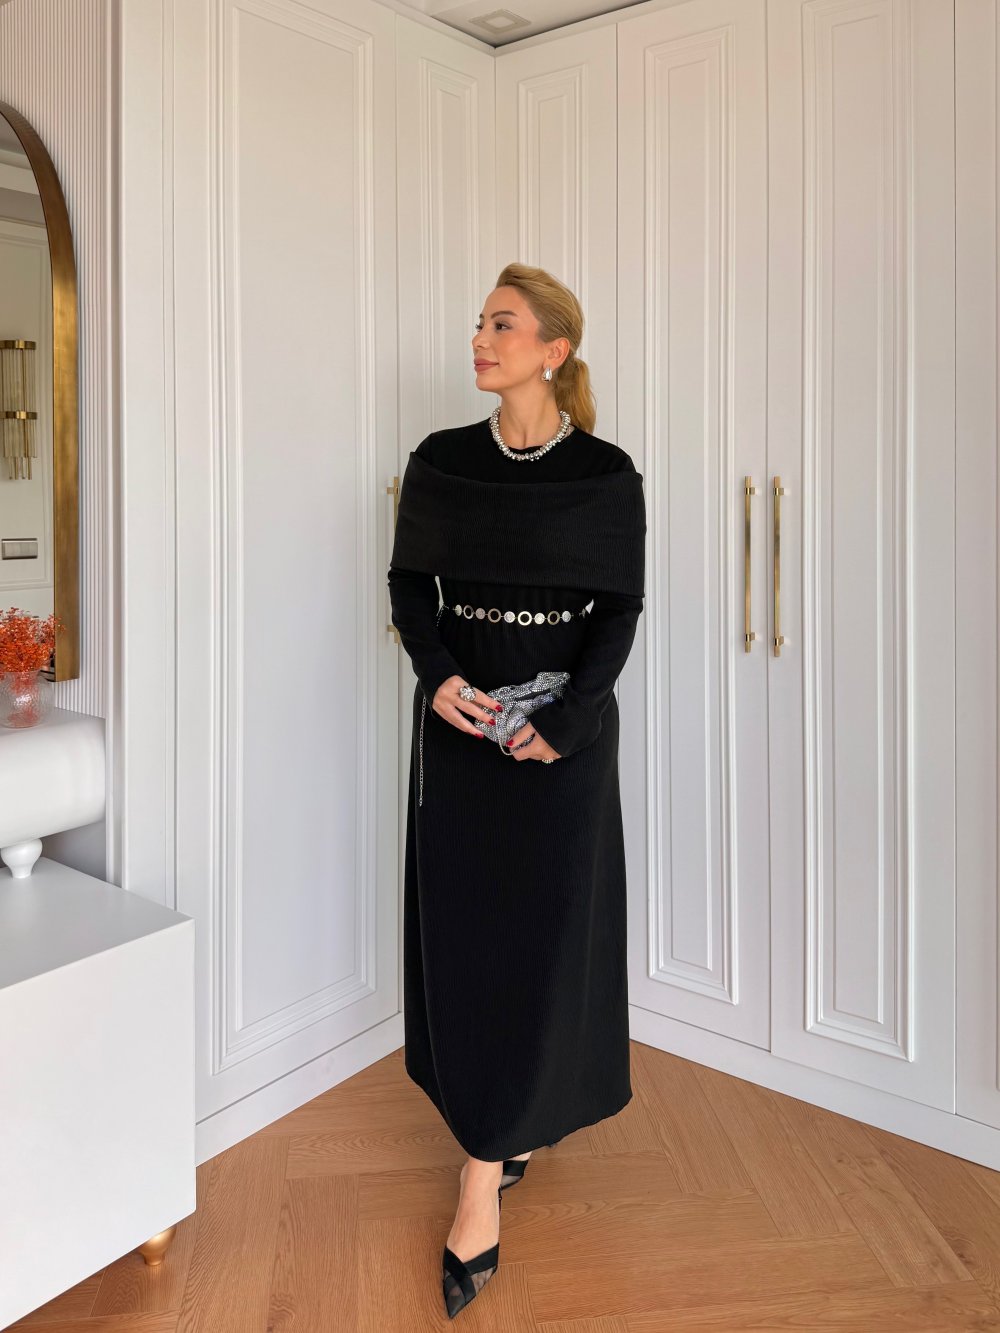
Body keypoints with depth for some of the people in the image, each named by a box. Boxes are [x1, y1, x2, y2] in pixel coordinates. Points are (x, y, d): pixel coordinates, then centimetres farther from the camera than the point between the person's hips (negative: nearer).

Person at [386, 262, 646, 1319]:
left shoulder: (605, 474, -4)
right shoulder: (440, 462, 4)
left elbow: (619, 610, -5)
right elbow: (409, 584, 6)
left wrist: (563, 720, -16)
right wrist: (439, 675, -12)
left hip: (564, 724, -3)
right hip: (461, 718, 3)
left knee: (541, 927, 1)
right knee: (464, 923, 7)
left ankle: (481, 1184, 10)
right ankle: (509, 1130, 29)